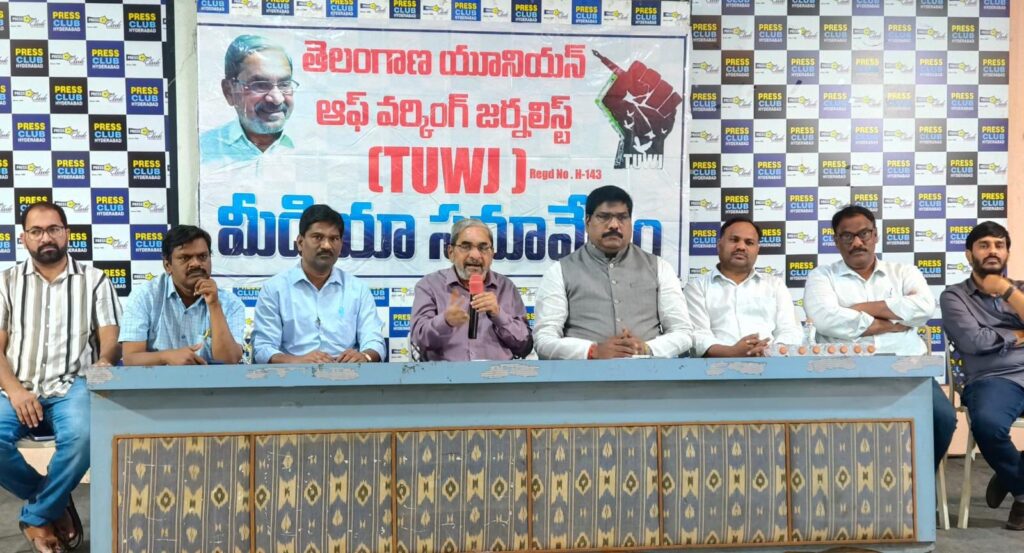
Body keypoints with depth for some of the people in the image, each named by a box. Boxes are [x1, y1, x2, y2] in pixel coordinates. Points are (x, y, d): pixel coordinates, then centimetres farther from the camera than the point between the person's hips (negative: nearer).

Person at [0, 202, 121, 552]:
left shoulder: (95, 280, 13)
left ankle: (36, 516, -8)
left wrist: (104, 361, -21)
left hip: (72, 387, -1)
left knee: (82, 436, -35)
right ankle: (55, 503, -3)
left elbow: (111, 339, 5)